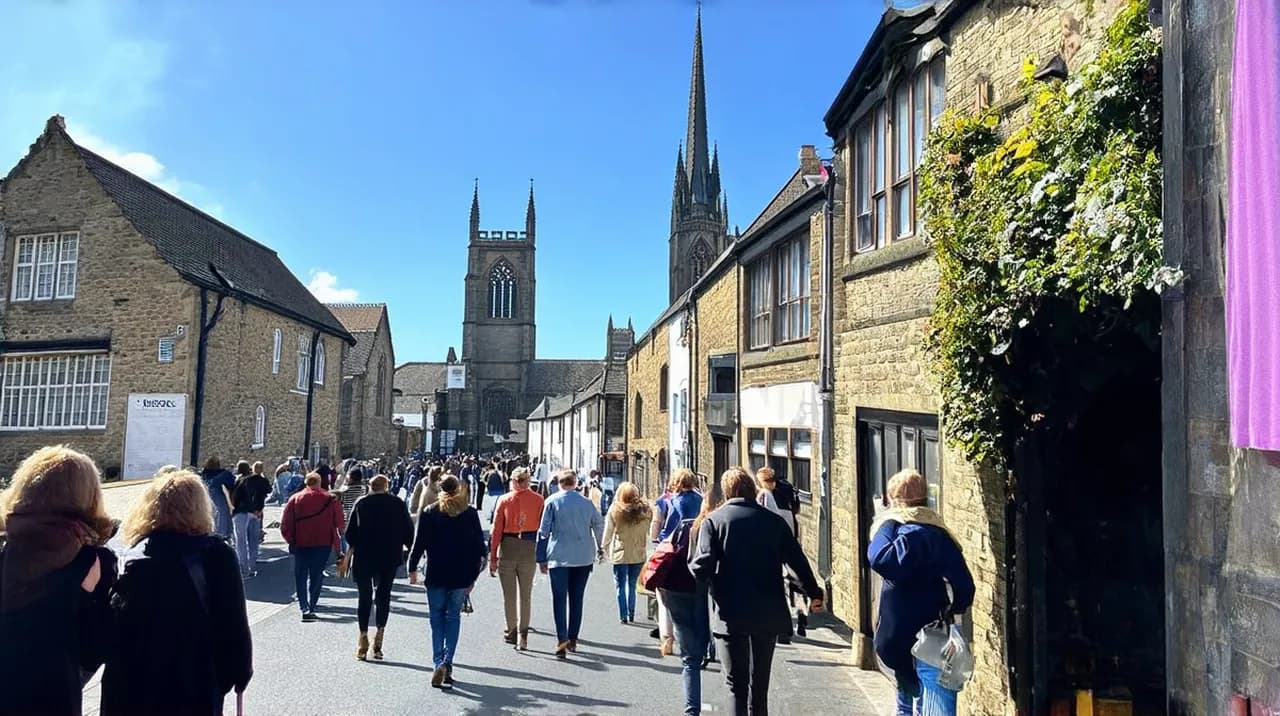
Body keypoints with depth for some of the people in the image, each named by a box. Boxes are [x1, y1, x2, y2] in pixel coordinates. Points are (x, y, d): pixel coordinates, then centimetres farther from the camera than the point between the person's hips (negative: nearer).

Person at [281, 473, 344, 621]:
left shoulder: (295, 499, 0)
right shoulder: (330, 499, -3)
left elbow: (285, 526, -1)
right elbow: (339, 523, -1)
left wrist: (291, 540, 10)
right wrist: (336, 538, 16)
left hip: (300, 544, 1)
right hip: (323, 543, -1)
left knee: (301, 576, 10)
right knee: (316, 576, 11)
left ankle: (304, 607, -1)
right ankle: (311, 607, 6)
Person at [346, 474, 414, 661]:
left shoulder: (361, 504, 0)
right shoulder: (398, 504, 0)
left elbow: (350, 533, 1)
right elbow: (408, 531, 2)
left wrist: (351, 550, 15)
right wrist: (409, 549, 17)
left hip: (364, 557, 0)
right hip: (390, 557, 0)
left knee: (364, 597, 8)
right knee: (384, 595, 10)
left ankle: (363, 636, 2)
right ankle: (380, 633, 1)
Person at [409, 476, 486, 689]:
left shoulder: (429, 513, -3)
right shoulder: (470, 513, 1)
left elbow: (419, 543, -3)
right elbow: (479, 544, 3)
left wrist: (412, 568, 8)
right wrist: (474, 574, 10)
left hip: (436, 575, -1)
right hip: (462, 575, 1)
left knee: (437, 619, 9)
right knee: (453, 617, 10)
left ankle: (439, 663, -2)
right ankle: (447, 663, 2)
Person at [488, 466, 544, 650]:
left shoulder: (504, 500, -3)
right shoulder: (538, 500, -3)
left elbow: (496, 530, -3)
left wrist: (492, 557, 2)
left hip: (508, 547, 0)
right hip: (529, 548, 1)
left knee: (509, 594, 13)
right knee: (526, 594, 11)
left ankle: (512, 631, 22)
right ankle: (523, 634, 7)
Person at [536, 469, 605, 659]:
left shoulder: (552, 501, -3)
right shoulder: (587, 502, 5)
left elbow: (544, 531, -3)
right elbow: (599, 524, 10)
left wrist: (542, 558, 4)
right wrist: (600, 548, 26)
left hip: (559, 557, -3)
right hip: (583, 557, 3)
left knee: (559, 599, -1)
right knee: (577, 598, 12)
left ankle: (562, 638, -14)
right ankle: (573, 639, 16)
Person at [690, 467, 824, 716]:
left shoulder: (713, 520, -6)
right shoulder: (774, 520, 2)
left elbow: (702, 565, -17)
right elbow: (797, 559, 5)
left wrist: (692, 566, 5)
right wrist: (814, 593, 18)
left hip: (731, 614, -3)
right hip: (769, 613, 3)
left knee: (737, 682, 5)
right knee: (761, 679, 19)